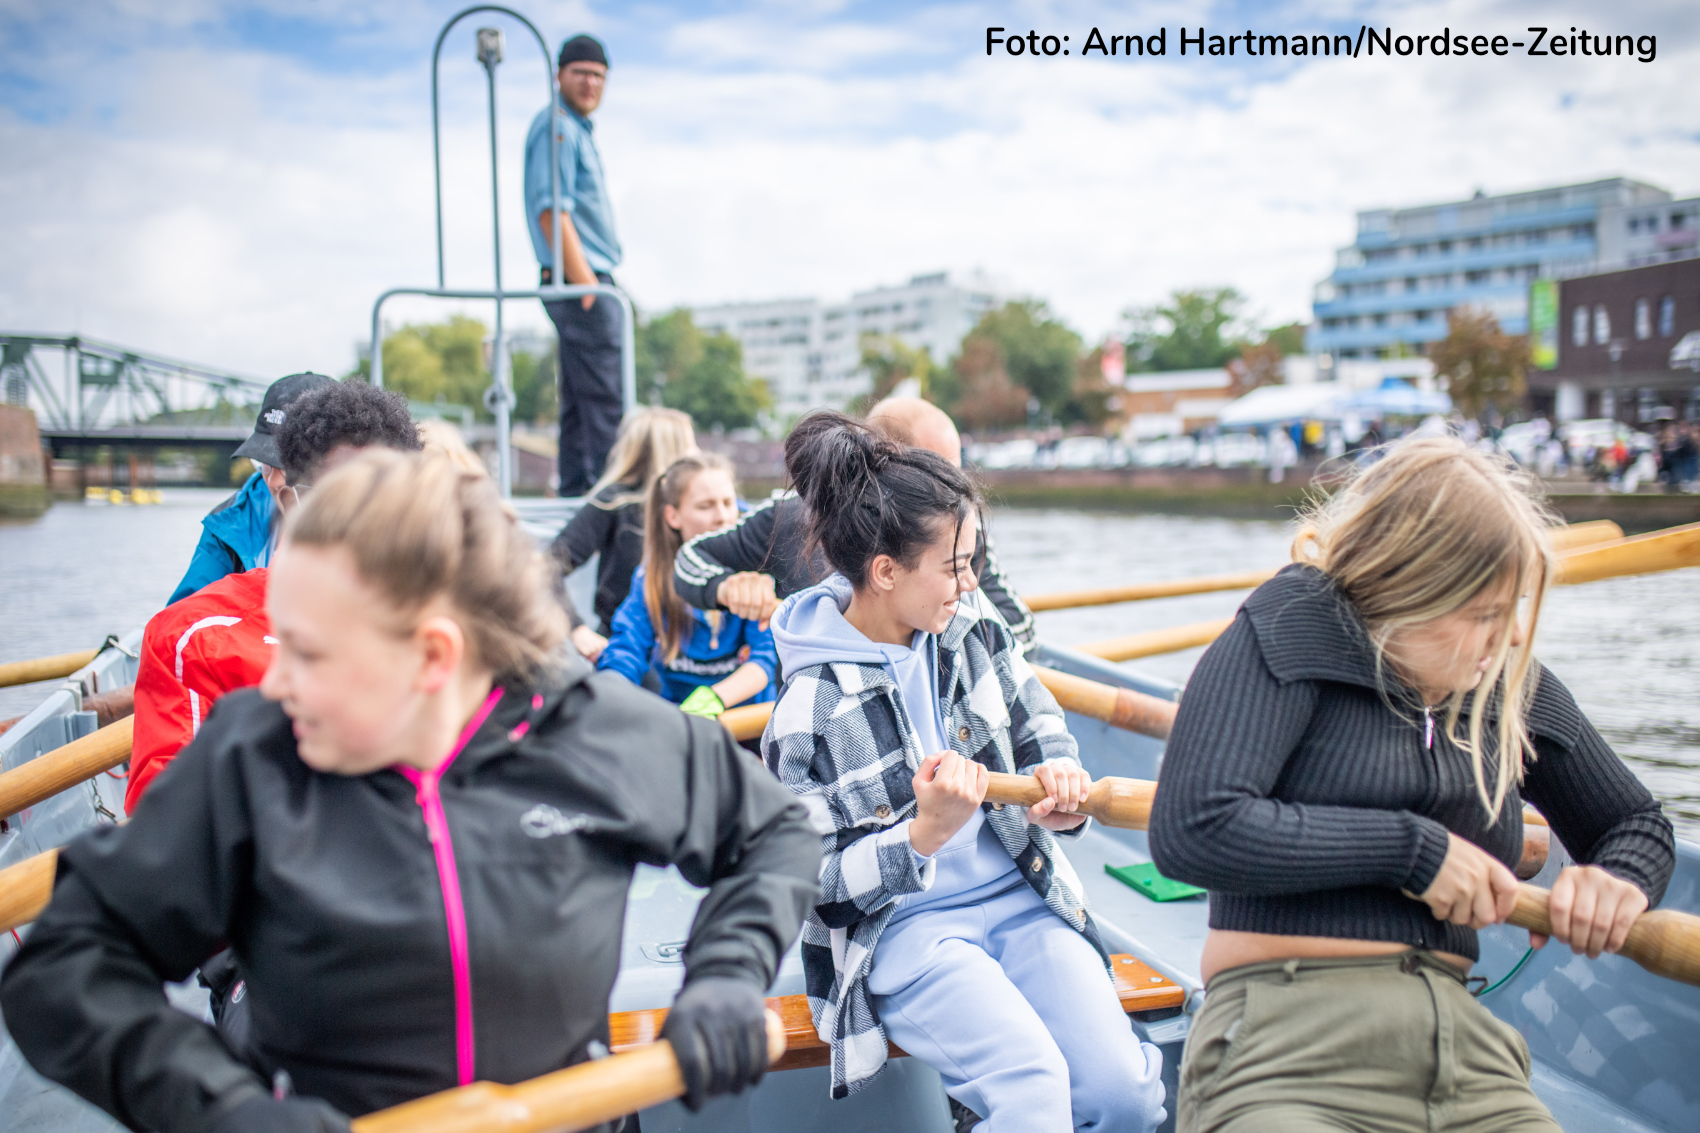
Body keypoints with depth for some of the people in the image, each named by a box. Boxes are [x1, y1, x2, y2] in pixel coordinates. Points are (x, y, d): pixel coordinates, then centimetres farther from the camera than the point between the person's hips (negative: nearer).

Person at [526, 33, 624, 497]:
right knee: (604, 401, -12)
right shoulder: (555, 125, -10)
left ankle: (574, 493, 16)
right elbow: (550, 210, -19)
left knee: (581, 400, 11)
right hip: (578, 281, -10)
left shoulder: (578, 128, 21)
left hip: (590, 280, 10)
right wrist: (584, 283, -23)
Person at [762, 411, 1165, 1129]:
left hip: (1020, 894, 6)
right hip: (901, 931, -5)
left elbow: (1040, 728, 14)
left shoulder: (969, 626, 1)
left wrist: (1057, 790, -9)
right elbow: (814, 884, -11)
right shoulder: (809, 712, -15)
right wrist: (926, 832, -25)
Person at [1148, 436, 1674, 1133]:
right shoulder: (1290, 630, -5)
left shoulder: (1512, 684, 14)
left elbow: (1638, 825, 30)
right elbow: (1190, 829, -18)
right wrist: (1412, 847, -11)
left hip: (1466, 1054, 6)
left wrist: (1618, 880, 5)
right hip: (1285, 1058, -6)